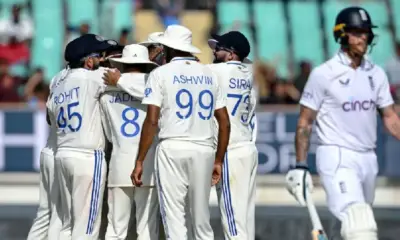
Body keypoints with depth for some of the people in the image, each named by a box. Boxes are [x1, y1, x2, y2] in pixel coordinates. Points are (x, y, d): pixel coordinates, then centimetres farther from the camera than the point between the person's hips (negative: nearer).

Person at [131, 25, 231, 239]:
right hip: (204, 150, 4)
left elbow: (151, 121, -8)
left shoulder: (161, 74, 1)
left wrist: (139, 161, -6)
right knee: (201, 218, 10)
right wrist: (218, 160, 18)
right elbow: (225, 122, 12)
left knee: (174, 219, -4)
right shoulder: (209, 74, 15)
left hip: (172, 149, -4)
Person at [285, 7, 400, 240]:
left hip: (368, 159, 7)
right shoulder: (324, 74, -7)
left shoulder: (377, 74, 9)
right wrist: (300, 166, -9)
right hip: (337, 158, -7)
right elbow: (305, 122, -4)